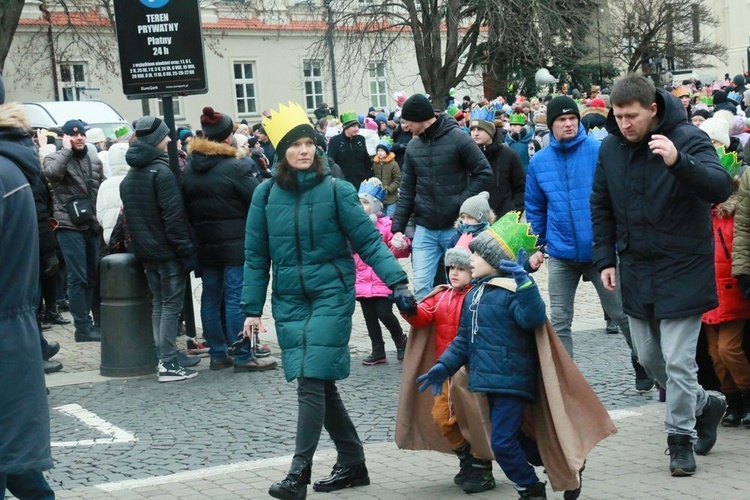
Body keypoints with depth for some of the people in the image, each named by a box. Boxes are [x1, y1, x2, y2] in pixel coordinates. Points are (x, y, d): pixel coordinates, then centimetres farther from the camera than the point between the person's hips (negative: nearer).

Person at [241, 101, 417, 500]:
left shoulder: (336, 191, -5)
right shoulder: (266, 194, 3)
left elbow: (369, 241, -5)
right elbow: (256, 256, 8)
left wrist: (397, 283, -15)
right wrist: (252, 309, 5)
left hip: (331, 295, -4)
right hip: (289, 300, 4)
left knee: (312, 380, -12)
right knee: (320, 384, 8)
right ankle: (352, 463, 21)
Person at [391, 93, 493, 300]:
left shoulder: (458, 139, -9)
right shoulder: (413, 147, 6)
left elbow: (485, 174, -8)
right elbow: (407, 190, 10)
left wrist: (462, 203, -15)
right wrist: (398, 227, 3)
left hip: (456, 227, -4)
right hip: (424, 230, 4)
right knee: (421, 287, -1)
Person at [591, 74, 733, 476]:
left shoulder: (688, 140, -15)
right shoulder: (611, 146, 2)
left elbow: (721, 188, -30)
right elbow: (601, 206, 12)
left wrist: (678, 162, -45)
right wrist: (605, 258, 5)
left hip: (682, 269, -6)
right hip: (636, 269, 6)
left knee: (678, 360, -7)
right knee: (648, 357, 14)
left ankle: (681, 439, 10)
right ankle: (704, 405, 37)